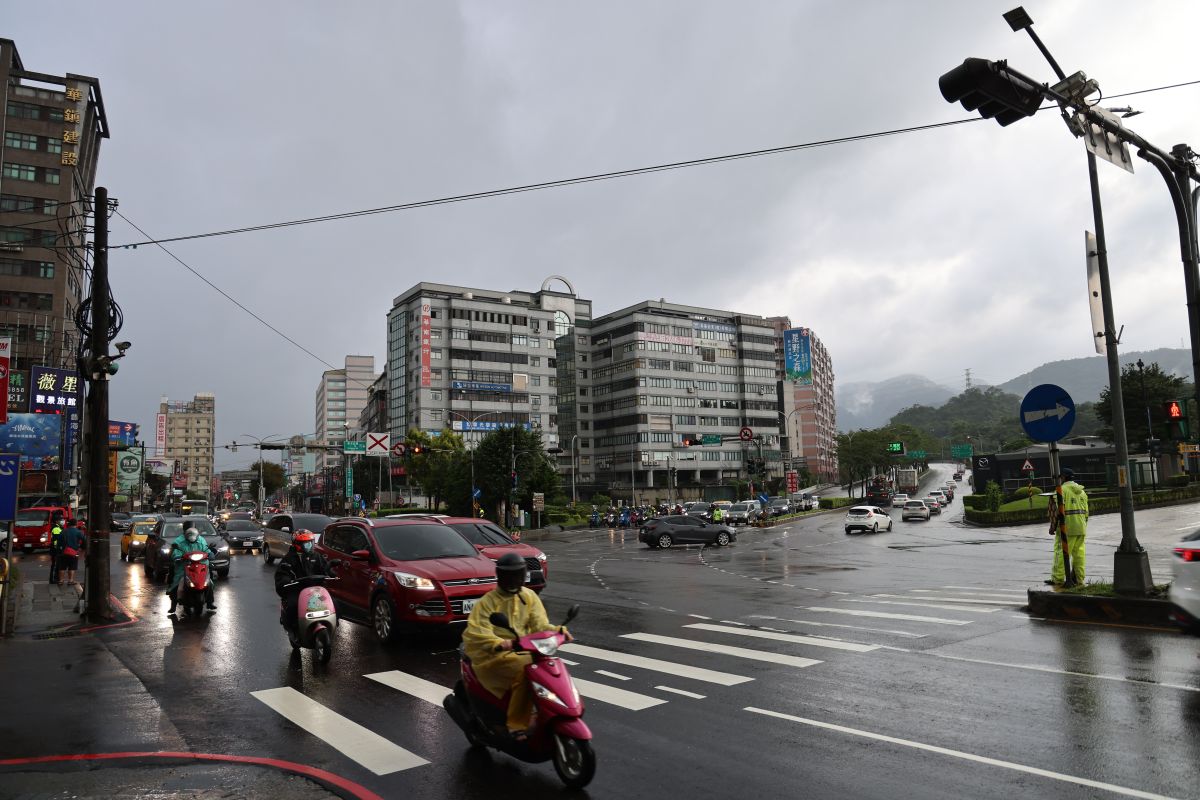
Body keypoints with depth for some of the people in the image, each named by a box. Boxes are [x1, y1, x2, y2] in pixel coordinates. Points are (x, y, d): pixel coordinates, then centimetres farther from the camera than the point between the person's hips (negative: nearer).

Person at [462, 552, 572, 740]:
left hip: (523, 652, 5)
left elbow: (539, 624, 4)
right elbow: (477, 632, -16)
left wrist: (558, 631, -18)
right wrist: (498, 643, -37)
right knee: (525, 671, -32)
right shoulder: (486, 602, -2)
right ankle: (517, 725, -23)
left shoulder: (529, 596, 13)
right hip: (495, 655, -5)